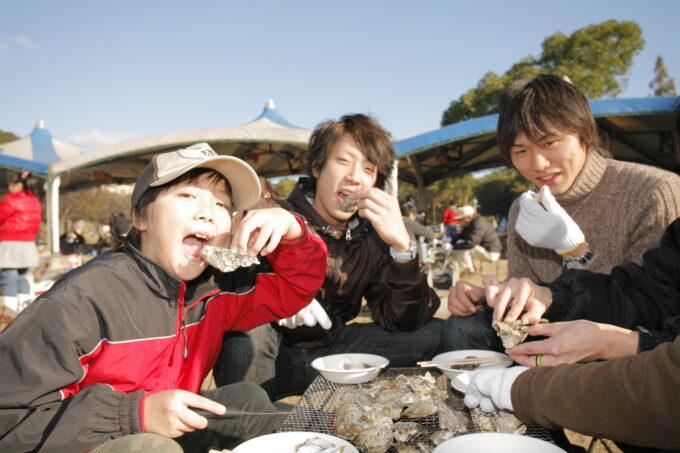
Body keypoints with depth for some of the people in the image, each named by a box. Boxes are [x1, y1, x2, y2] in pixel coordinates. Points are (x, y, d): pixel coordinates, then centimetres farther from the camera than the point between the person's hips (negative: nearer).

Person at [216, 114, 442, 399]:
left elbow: (404, 323, -8)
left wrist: (401, 245, -23)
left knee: (437, 333, -6)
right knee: (246, 335, -37)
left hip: (329, 349, 4)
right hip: (273, 352, -3)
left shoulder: (369, 238, 0)